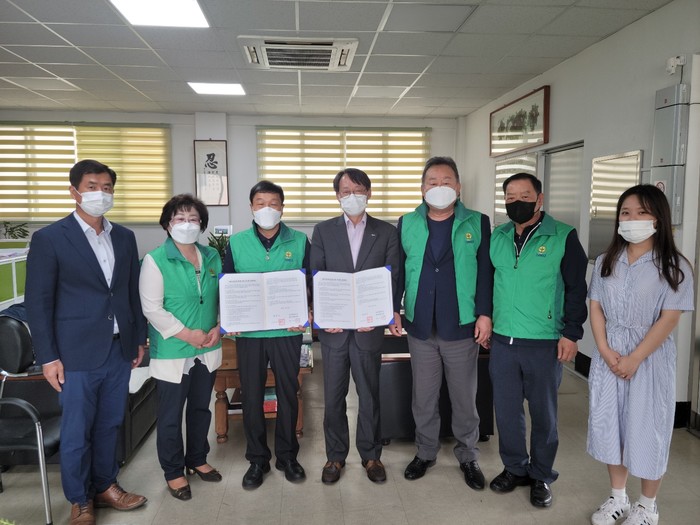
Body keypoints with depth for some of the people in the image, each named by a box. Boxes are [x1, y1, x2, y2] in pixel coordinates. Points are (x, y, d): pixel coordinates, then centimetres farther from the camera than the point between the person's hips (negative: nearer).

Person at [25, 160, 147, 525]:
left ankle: (105, 486, 36)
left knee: (109, 426, 17)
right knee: (76, 433, 9)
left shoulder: (124, 237, 7)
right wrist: (48, 357, -9)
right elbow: (38, 302, -7)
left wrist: (139, 339, 12)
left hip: (119, 350, 4)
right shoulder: (49, 238, -7)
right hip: (77, 354, -4)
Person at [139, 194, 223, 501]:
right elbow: (152, 308, -14)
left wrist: (218, 328, -5)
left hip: (207, 350, 5)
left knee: (201, 408, 19)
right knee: (171, 415, 8)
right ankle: (173, 472, 27)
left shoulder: (212, 257, 5)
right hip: (172, 352, -5)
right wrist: (187, 334, -17)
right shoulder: (155, 260, -11)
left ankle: (197, 460, 39)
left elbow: (223, 297, 11)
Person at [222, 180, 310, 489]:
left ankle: (287, 455, 28)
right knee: (251, 395, 8)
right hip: (248, 333, 1)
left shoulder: (299, 242, 1)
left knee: (288, 392, 10)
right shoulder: (236, 243, 3)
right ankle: (257, 458, 26)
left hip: (288, 331, 0)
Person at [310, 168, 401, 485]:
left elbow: (393, 279, 0)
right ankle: (335, 455, 27)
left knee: (369, 395, 11)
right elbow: (316, 278, 2)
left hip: (369, 327, 0)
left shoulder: (386, 232, 4)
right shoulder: (323, 231, 5)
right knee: (333, 396, 10)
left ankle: (370, 455, 29)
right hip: (333, 327, 1)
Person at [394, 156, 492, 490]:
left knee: (464, 399, 11)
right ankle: (425, 453, 33)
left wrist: (485, 314, -7)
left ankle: (468, 457, 30)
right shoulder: (407, 224, 5)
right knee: (423, 398, 14)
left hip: (462, 326, -1)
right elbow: (397, 271, 7)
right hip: (420, 327, 2)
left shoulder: (477, 223, 0)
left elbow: (486, 272, -1)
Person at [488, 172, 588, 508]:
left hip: (544, 344, -4)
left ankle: (541, 476, 29)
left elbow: (576, 288, -7)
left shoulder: (563, 237, -7)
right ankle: (515, 468, 33)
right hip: (502, 341, 4)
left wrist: (571, 333, -10)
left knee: (543, 413, 11)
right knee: (506, 409, 13)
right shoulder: (496, 237, 7)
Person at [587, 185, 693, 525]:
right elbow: (595, 308, 4)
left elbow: (669, 319, -12)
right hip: (609, 355, 4)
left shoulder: (674, 266, -7)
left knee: (647, 428, 6)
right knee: (610, 424, 11)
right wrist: (605, 350, -9)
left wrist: (634, 359, -17)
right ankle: (618, 498, 30)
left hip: (650, 357, -4)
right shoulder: (606, 261, 5)